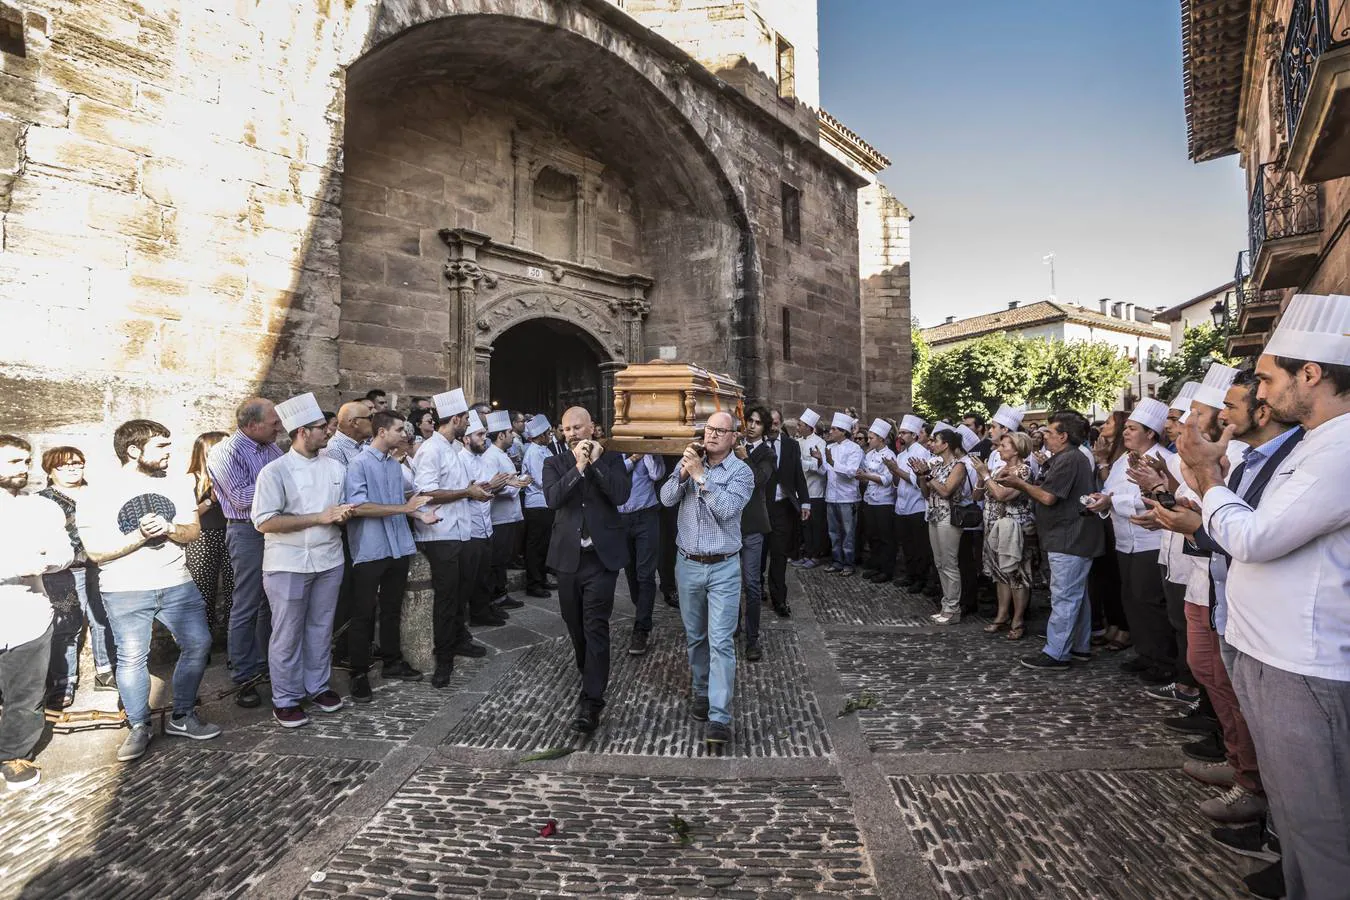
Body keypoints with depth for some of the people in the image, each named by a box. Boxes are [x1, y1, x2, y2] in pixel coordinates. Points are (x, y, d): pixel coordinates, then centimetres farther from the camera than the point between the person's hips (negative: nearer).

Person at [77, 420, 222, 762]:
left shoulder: (177, 485, 3)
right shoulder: (97, 497, -7)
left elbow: (193, 531, 2)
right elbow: (96, 552, -9)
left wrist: (169, 529, -18)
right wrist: (140, 535, -22)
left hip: (177, 584, 3)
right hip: (125, 591, -3)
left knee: (198, 644, 1)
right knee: (132, 658, 3)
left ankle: (182, 717, 18)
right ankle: (139, 728, 21)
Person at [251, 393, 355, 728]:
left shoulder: (335, 468, 7)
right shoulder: (275, 471, -9)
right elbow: (265, 522, -16)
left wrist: (343, 514, -11)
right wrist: (320, 517, -19)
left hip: (328, 561, 5)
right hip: (288, 565, -4)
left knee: (321, 628, 14)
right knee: (287, 634, 7)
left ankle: (317, 686, 31)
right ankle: (285, 699, 22)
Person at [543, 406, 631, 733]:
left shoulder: (612, 458, 3)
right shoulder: (554, 463, 7)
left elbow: (621, 495, -13)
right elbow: (553, 498, -11)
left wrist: (596, 462, -14)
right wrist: (579, 467, -17)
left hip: (601, 556, -3)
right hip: (568, 556, 3)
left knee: (595, 627, -6)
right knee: (576, 626, 16)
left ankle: (591, 701, -1)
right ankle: (591, 678, 39)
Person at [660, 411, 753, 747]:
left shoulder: (741, 472, -7)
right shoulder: (689, 463, 5)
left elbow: (727, 509, -22)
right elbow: (667, 498, -5)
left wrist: (700, 476, -22)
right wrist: (683, 472, -19)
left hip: (723, 568, -4)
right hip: (688, 565, 4)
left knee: (721, 641, -5)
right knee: (695, 636, 17)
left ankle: (719, 717, 0)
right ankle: (702, 692, 36)